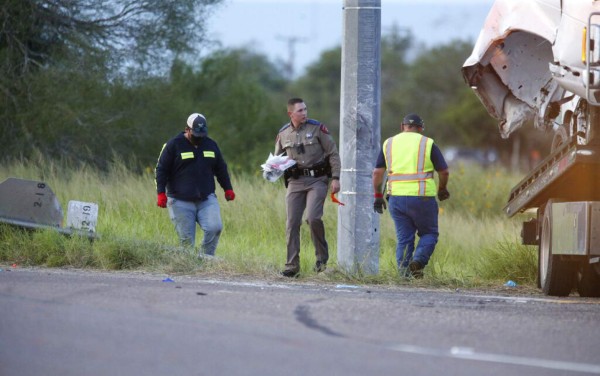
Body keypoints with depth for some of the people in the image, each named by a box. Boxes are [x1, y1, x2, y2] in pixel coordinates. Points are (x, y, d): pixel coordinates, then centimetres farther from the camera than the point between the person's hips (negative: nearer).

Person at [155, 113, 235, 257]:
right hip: (181, 202, -3)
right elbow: (161, 169, -1)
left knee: (215, 227, -19)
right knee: (187, 239, -5)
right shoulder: (173, 145, -1)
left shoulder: (211, 145, 13)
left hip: (207, 199, 3)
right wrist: (161, 193, -10)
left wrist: (228, 189, 20)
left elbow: (221, 169, 24)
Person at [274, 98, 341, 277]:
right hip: (295, 181, 4)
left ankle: (322, 256, 0)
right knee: (292, 223, -1)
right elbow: (277, 158, 22)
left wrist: (335, 178, -7)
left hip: (317, 180, -4)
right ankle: (292, 265, 4)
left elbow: (333, 153, 1)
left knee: (313, 217, -20)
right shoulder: (283, 134, 8)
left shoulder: (317, 128, -2)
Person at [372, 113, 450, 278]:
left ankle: (405, 274, 2)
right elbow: (444, 172, 2)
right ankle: (418, 260, -13)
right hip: (422, 197, -3)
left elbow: (377, 172, 6)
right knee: (429, 234, 12)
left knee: (404, 239, 10)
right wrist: (442, 189, 20)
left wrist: (378, 195, 14)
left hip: (396, 197, 3)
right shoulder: (428, 144, 2)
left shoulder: (389, 143, 10)